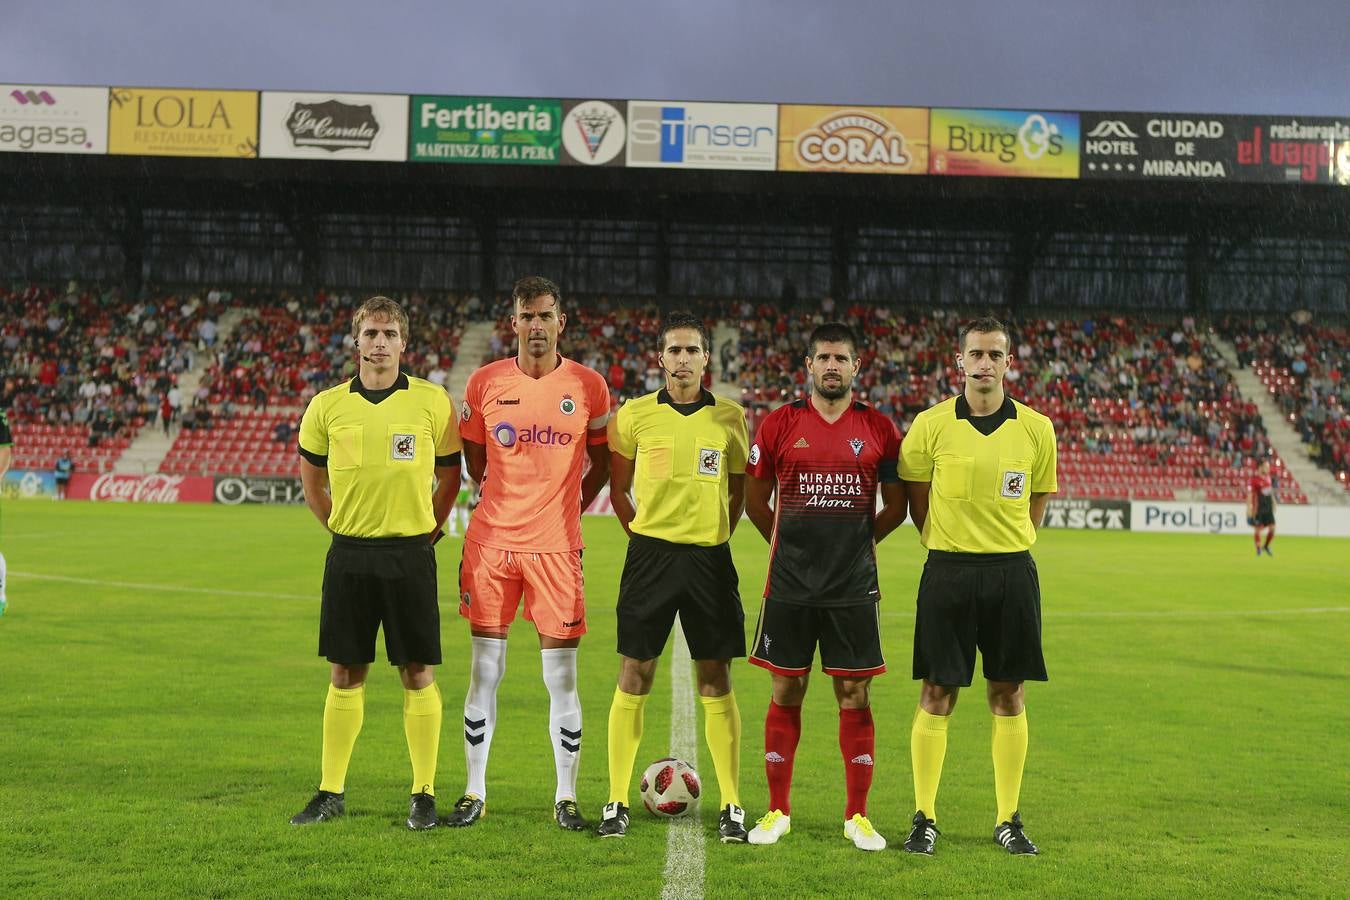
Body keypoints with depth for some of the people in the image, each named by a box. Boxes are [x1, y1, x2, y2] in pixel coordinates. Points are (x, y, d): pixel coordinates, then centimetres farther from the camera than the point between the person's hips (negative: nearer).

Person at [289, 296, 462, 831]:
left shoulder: (433, 401, -1)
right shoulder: (327, 406, 3)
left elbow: (450, 475, 8)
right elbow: (311, 480, 15)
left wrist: (427, 527, 4)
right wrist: (341, 527, 9)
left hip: (411, 554, -2)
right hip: (350, 555, 2)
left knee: (417, 672, 1)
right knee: (346, 673, 7)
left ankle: (424, 794, 10)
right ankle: (331, 793, 17)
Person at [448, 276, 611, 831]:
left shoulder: (589, 386, 1)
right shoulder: (485, 383, 3)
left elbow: (602, 462, 12)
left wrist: (571, 506, 5)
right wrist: (506, 500, 8)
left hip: (556, 546, -1)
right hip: (491, 541, 1)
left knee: (561, 677, 1)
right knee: (484, 673, 5)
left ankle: (566, 797, 12)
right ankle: (474, 793, 15)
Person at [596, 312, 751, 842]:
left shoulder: (730, 417, 5)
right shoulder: (634, 415, 2)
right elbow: (618, 488, 11)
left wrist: (715, 537, 7)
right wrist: (642, 535, 4)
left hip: (709, 558, 1)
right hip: (650, 554, 0)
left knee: (716, 683, 2)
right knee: (633, 679, 1)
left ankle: (732, 806, 8)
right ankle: (617, 803, 9)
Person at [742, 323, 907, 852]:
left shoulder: (879, 430, 3)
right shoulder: (779, 424, 2)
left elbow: (896, 505, 11)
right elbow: (754, 498, 11)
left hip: (854, 588, 0)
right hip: (789, 586, 0)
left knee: (855, 696, 3)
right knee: (786, 693, 5)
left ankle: (857, 815, 12)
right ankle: (778, 811, 16)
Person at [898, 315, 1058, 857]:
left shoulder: (1036, 429, 2)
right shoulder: (931, 425, -3)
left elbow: (1038, 500, 14)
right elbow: (916, 499, 7)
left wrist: (1007, 545, 10)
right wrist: (949, 545, 7)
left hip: (1012, 573, 2)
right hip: (947, 571, -2)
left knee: (1008, 695, 6)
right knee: (937, 695, 0)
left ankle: (1008, 820, 16)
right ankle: (924, 818, 10)